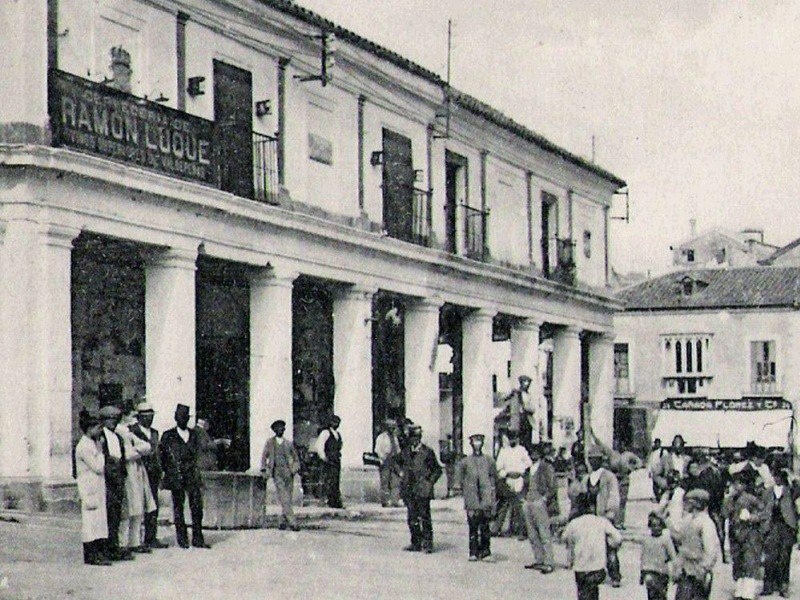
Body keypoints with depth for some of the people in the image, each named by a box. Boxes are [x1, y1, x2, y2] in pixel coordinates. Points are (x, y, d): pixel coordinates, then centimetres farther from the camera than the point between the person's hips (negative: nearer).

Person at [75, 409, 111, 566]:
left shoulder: (94, 444, 15)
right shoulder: (83, 446, -14)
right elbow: (98, 467, -16)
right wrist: (101, 453, -6)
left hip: (99, 487, 9)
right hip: (89, 488, -9)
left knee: (101, 519, 8)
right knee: (91, 520, -6)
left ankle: (100, 552, 11)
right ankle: (91, 555, -3)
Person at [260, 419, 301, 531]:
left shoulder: (288, 443, 15)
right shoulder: (270, 442, 10)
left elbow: (295, 457, 19)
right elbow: (264, 456, 11)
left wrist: (296, 468, 2)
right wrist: (263, 470, 0)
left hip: (288, 472, 2)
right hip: (277, 473, -2)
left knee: (287, 498, 0)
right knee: (284, 498, -14)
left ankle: (284, 521, 12)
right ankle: (292, 522, -20)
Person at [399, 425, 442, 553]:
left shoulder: (428, 452, -3)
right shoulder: (405, 452, 10)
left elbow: (437, 469, 3)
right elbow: (401, 465, 25)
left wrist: (430, 482, -6)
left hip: (422, 490, -5)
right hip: (409, 489, 5)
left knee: (424, 518, -3)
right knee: (412, 518, 8)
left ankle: (427, 544, 2)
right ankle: (416, 544, 16)